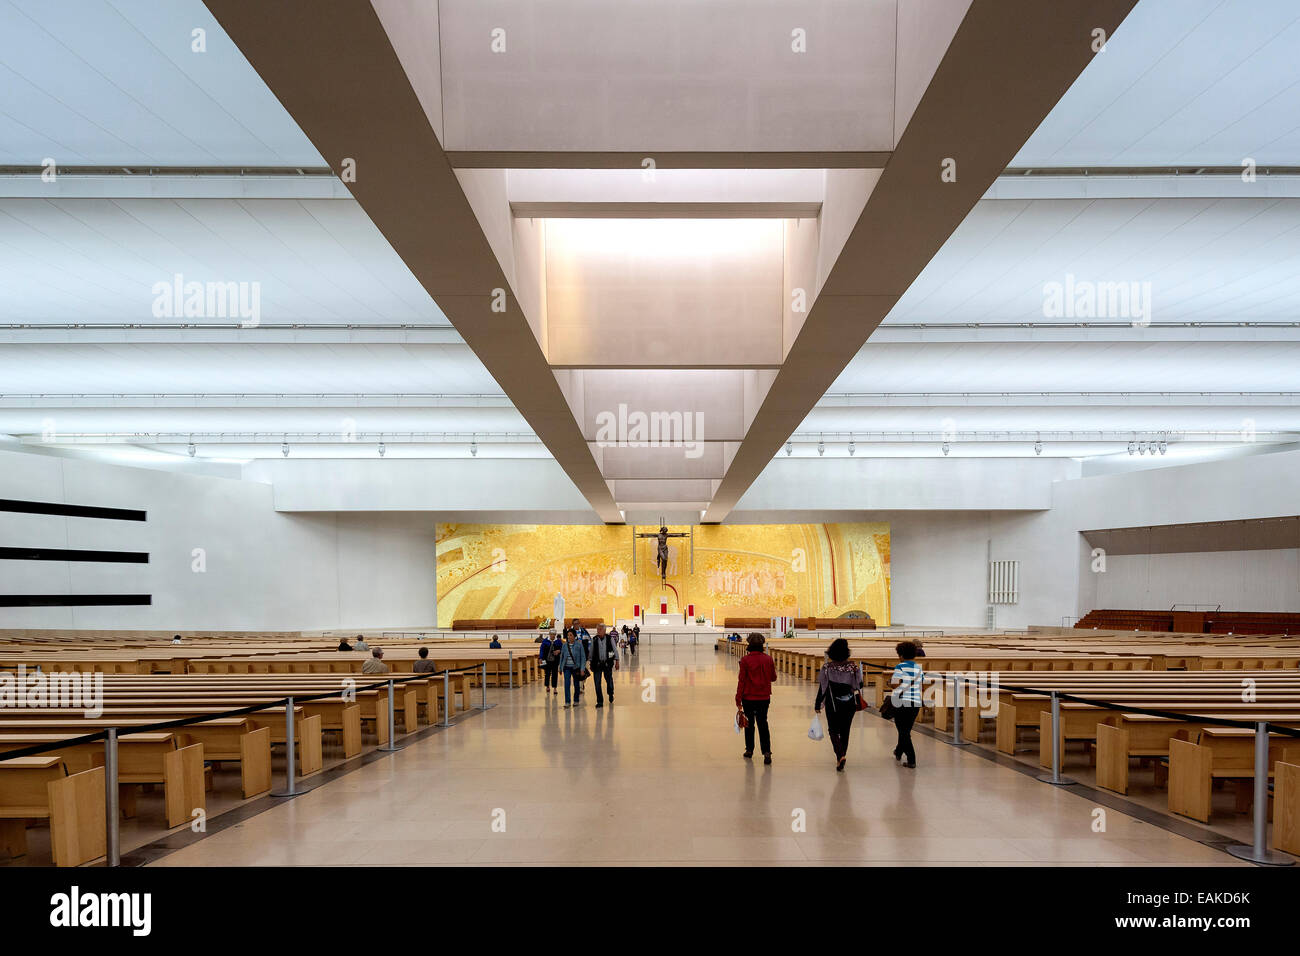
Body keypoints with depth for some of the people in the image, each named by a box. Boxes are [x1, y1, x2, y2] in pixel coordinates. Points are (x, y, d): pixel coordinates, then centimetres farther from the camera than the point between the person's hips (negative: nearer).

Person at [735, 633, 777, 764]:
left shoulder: (745, 660, -13)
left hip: (749, 697, -2)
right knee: (763, 724, 6)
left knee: (749, 724, 14)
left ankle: (749, 750, 23)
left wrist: (738, 699, -5)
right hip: (764, 698, 2)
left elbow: (741, 680, -11)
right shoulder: (768, 659, -4)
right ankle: (766, 751, -6)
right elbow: (773, 678, 7)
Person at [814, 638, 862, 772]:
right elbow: (859, 685, -2)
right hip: (849, 704, 2)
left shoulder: (827, 667, -13)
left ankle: (841, 755, -13)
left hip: (833, 704, -2)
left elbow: (822, 687, -10)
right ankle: (841, 758, 23)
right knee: (845, 731, 16)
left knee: (833, 731, 8)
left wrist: (817, 705, -1)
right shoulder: (852, 666, -8)